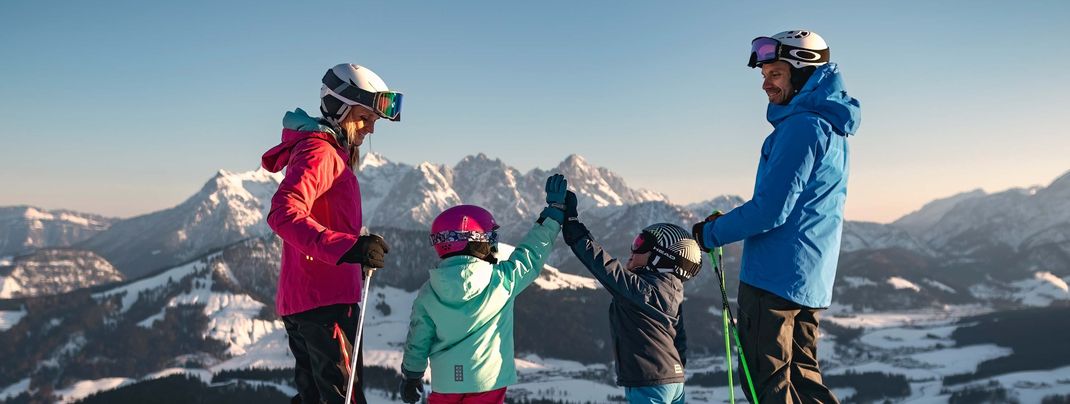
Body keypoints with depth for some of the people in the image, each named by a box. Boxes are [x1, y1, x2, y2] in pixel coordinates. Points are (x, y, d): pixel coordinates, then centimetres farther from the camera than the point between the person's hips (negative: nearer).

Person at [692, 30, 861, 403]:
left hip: (775, 277, -10)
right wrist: (727, 224, 16)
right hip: (811, 282, 10)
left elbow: (771, 209, -21)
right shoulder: (830, 128, 16)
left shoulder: (801, 126, -16)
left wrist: (712, 234, -8)